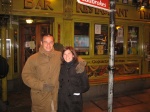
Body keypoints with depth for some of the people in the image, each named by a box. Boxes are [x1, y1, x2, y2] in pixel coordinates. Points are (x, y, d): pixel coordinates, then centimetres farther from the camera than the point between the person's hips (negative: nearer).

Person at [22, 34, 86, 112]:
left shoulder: (59, 56, 1)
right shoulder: (33, 59, -5)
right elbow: (26, 75, -6)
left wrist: (80, 64, -9)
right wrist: (41, 85, -16)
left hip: (55, 96, 2)